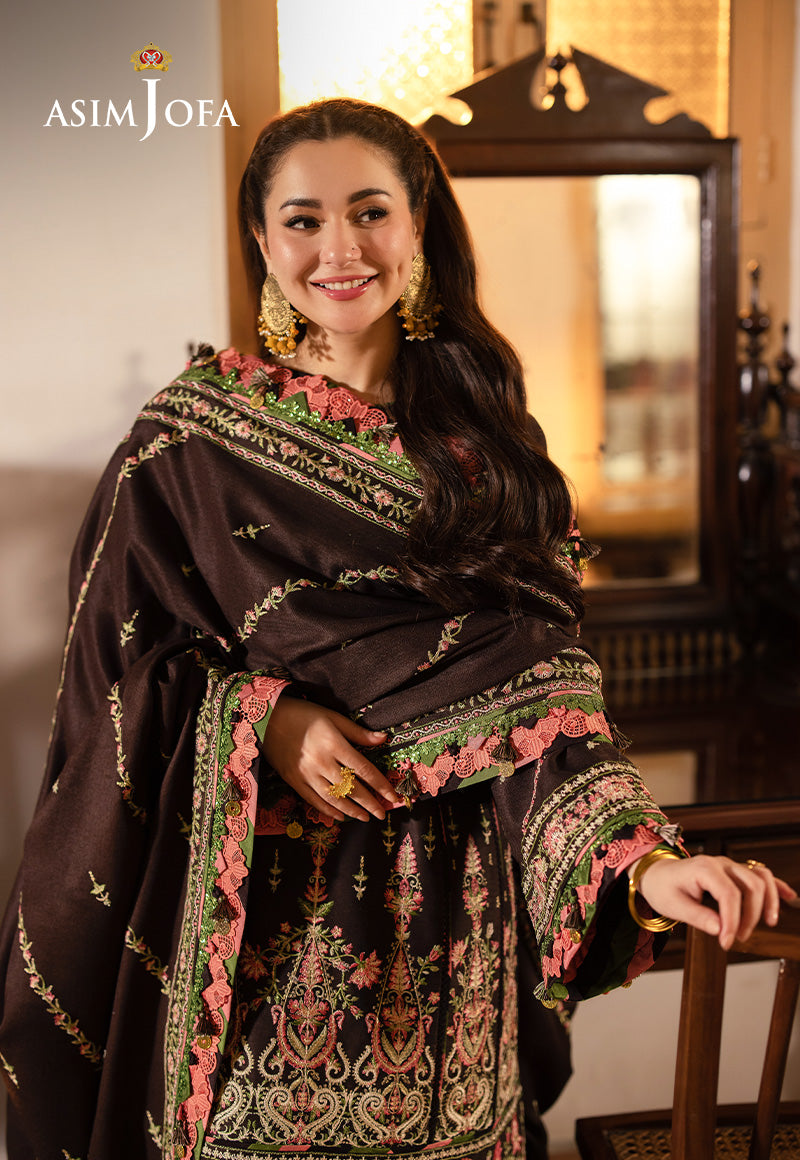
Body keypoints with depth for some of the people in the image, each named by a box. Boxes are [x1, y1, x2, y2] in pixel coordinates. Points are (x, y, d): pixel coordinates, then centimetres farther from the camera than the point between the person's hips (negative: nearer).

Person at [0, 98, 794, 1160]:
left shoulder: (482, 429, 2)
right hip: (262, 898, -1)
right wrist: (264, 720, -17)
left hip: (449, 900, 2)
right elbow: (120, 655, 0)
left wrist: (639, 857, -20)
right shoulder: (194, 432, -2)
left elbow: (540, 678, -6)